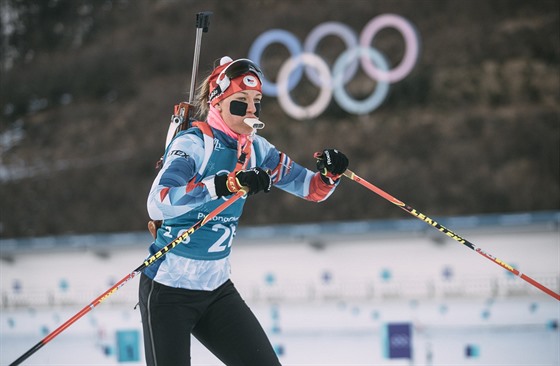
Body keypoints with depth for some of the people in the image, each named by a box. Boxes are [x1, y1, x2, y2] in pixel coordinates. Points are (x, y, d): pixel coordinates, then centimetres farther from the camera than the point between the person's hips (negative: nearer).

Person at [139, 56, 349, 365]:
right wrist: (226, 182, -45)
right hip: (167, 289, -6)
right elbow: (158, 204, -35)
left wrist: (330, 173, -14)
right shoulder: (193, 143, -18)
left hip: (217, 289, 6)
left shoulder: (255, 149, 2)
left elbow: (311, 189, 9)